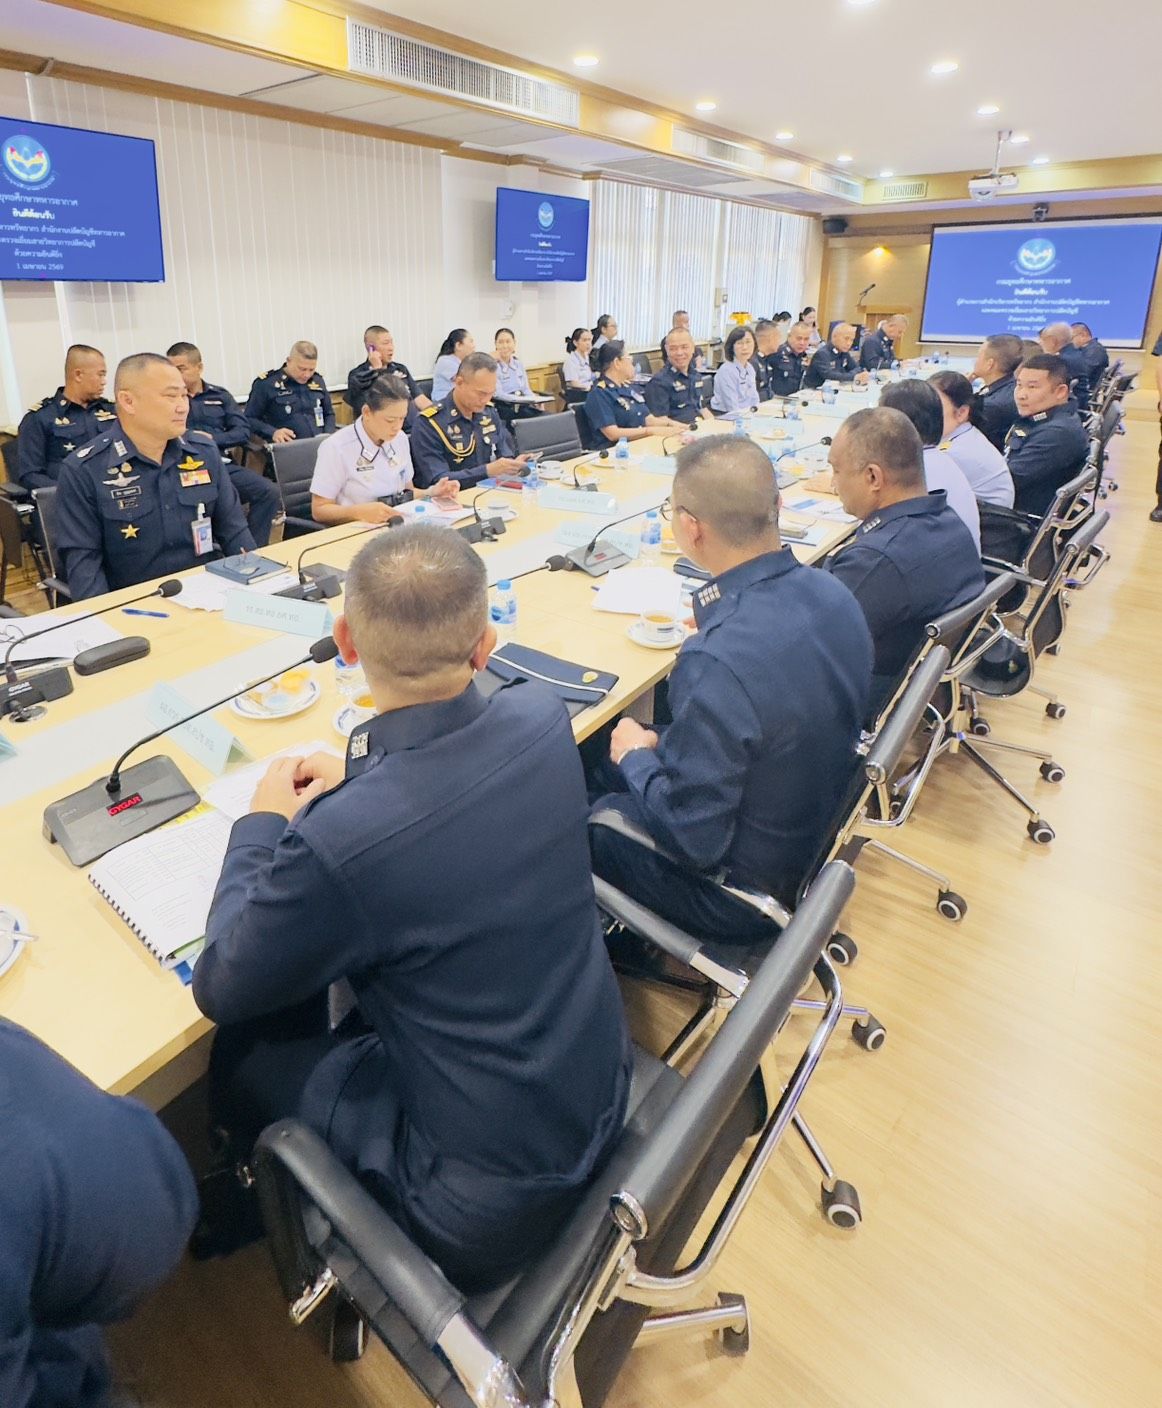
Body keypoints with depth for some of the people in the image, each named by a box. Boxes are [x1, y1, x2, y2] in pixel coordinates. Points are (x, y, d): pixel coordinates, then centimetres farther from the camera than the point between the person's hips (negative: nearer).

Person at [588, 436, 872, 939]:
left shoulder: (718, 665, -37)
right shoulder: (831, 592, -11)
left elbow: (692, 840, -28)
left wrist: (635, 755, -11)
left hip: (745, 892, -7)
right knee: (602, 764, 21)